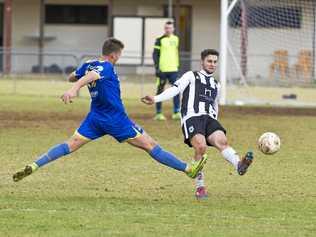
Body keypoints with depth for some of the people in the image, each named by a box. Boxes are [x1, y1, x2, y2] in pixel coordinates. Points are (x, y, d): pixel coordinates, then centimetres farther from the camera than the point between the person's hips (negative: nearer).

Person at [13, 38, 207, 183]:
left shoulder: (89, 65, 8)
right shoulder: (106, 68, -16)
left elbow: (72, 77, 26)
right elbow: (89, 77, -35)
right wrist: (74, 89, -52)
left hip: (95, 118, 7)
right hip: (116, 120, -7)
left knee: (70, 145, 1)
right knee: (150, 145, -3)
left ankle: (33, 167, -16)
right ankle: (188, 169, 2)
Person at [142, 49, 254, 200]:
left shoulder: (216, 85, 29)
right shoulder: (191, 76, 13)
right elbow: (175, 89, 1)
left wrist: (213, 128, 35)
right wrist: (155, 99, -14)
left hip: (209, 119, 4)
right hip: (192, 118, -4)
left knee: (221, 141, -26)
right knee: (201, 147, -27)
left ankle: (239, 165, -53)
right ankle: (200, 187, -15)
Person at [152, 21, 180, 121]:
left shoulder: (175, 39, 13)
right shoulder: (160, 40, -3)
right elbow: (155, 54, -5)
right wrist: (157, 67, -14)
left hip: (173, 70, 4)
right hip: (162, 70, -4)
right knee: (160, 91, 3)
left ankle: (177, 112, 1)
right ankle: (158, 113, 9)